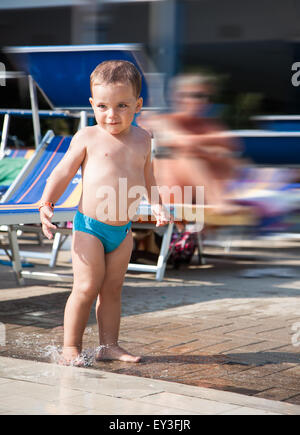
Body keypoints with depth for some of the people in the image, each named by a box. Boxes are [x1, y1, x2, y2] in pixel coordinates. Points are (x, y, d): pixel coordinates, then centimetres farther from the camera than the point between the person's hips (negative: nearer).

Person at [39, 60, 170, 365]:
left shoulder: (141, 139, 8)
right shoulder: (87, 138, -5)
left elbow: (147, 175, 23)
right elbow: (63, 173, -2)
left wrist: (156, 204, 12)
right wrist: (46, 205, -12)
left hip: (123, 229, 4)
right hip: (89, 225, -4)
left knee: (112, 289, 9)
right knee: (87, 288, -7)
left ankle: (109, 345, 16)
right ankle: (71, 346, 4)